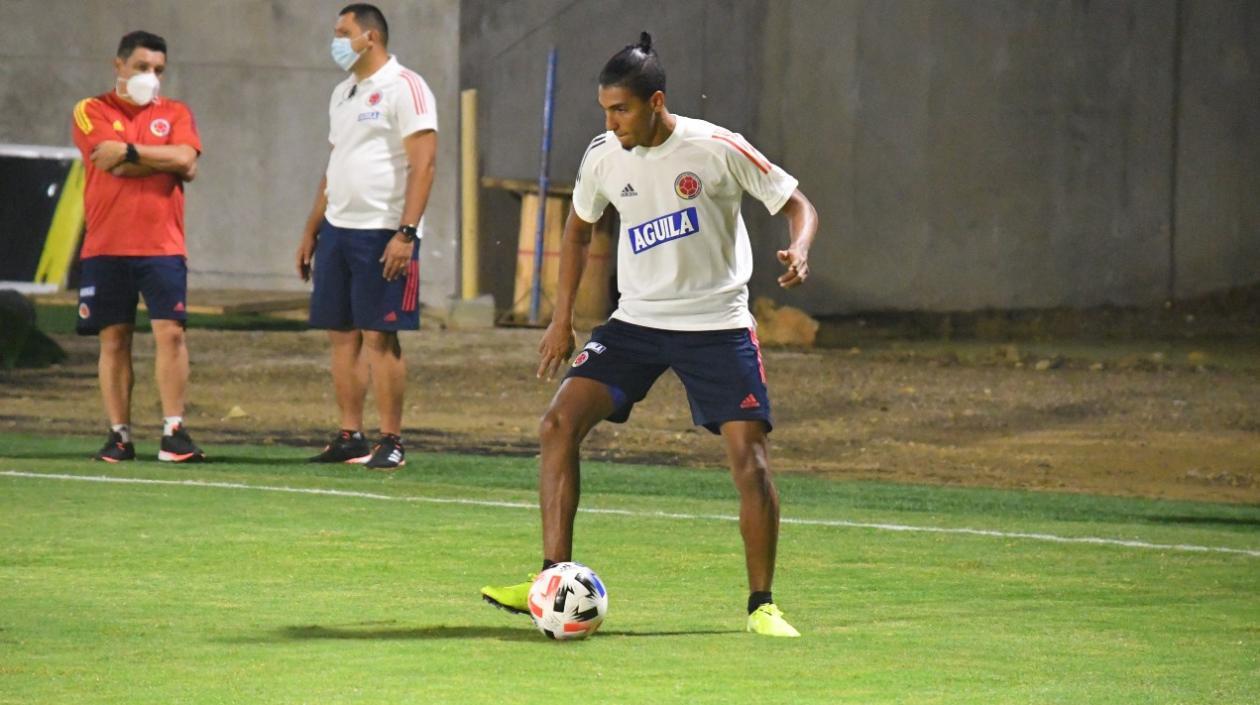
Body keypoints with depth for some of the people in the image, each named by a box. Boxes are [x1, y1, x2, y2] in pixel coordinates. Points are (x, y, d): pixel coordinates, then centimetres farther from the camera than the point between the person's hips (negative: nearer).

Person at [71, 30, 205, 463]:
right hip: (106, 246, -1)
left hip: (162, 245, 1)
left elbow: (186, 163, -7)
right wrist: (165, 159, -6)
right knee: (113, 340, 1)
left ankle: (174, 433, -6)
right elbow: (113, 161, -12)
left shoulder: (175, 114, 11)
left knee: (170, 332, -9)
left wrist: (130, 153, -8)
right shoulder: (91, 113, 4)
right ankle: (119, 436, 6)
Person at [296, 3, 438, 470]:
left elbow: (423, 164, -15)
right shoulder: (343, 94, 17)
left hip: (382, 234, -8)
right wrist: (311, 231, 20)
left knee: (379, 336, -7)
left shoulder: (404, 88, -9)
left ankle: (391, 442, -3)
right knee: (342, 335, 7)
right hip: (337, 230, 8)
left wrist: (405, 234, -22)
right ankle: (349, 438, 13)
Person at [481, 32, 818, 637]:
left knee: (749, 457, -13)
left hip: (716, 325, -4)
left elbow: (797, 205, -3)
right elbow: (579, 227, 19)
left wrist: (798, 249, -26)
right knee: (558, 425, -13)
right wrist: (562, 318, 12)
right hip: (637, 320, 4)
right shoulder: (604, 157, 0)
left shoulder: (717, 149, -13)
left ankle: (761, 604, 3)